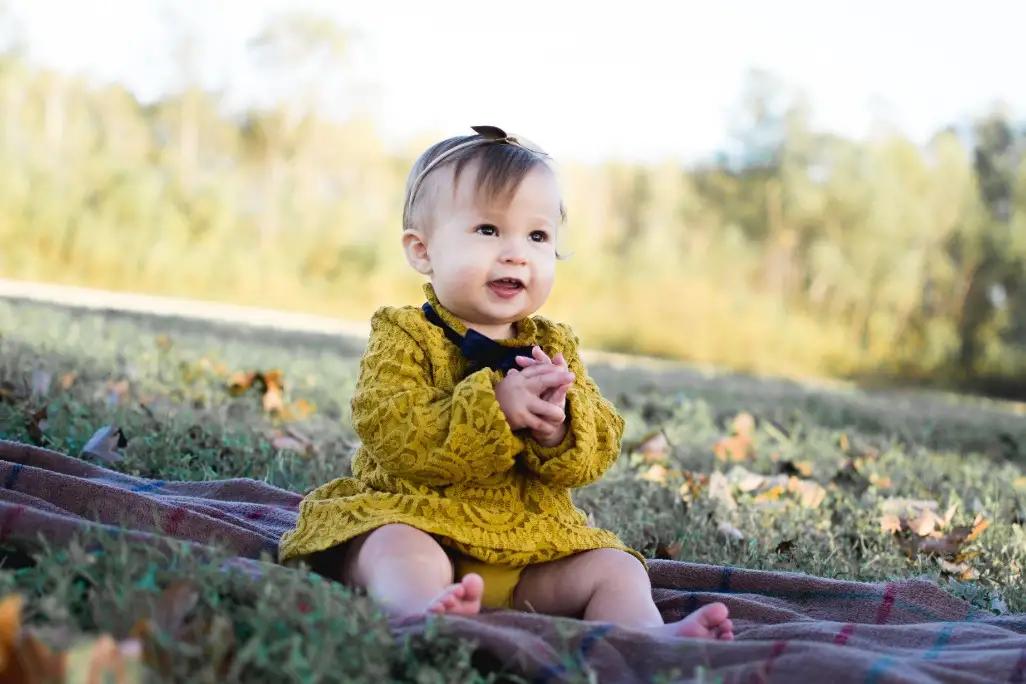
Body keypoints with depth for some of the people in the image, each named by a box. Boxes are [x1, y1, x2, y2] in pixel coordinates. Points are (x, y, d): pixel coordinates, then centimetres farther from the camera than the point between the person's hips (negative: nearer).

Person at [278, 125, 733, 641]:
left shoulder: (555, 346, 12)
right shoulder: (403, 335, -2)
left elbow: (599, 449, 3)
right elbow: (392, 432, -18)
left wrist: (558, 423, -21)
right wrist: (494, 406, -27)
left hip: (532, 539, 5)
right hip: (417, 516, -5)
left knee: (615, 568, -10)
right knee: (401, 550, -34)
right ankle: (428, 612, -61)